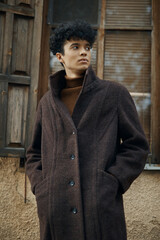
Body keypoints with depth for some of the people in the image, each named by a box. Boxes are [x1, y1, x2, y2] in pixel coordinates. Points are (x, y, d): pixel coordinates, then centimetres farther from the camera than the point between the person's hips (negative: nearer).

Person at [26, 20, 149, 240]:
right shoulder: (47, 102, 12)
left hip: (102, 208, -2)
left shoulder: (115, 93, 4)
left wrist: (111, 183, -8)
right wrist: (40, 187, 4)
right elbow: (34, 153, 20)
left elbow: (136, 146, 3)